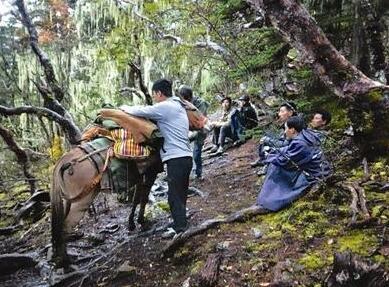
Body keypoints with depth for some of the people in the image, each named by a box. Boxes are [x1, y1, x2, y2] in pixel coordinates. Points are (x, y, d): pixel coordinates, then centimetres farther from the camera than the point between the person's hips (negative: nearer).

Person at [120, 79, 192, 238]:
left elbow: (140, 112, -10)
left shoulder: (165, 107, -11)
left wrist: (125, 107, 9)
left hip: (176, 158, -10)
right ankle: (181, 223, 27)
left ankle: (179, 228, 3)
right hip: (185, 157, 10)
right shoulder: (177, 106, 20)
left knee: (174, 195, -3)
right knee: (180, 194, 17)